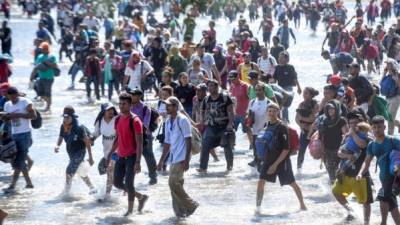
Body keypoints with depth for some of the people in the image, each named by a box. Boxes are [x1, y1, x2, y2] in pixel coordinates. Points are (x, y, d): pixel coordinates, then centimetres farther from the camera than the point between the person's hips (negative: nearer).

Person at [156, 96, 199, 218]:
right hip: (173, 158, 8)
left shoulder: (182, 120, -10)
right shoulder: (168, 122, 14)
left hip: (181, 158, -8)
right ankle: (180, 212, 12)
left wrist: (186, 160, -19)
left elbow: (189, 141, -13)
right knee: (176, 184, 6)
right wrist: (161, 161, 20)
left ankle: (191, 205, -3)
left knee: (174, 183, -16)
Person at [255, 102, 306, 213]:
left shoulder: (282, 127, -17)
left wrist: (275, 164, -19)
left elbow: (286, 149, -18)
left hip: (282, 160, -5)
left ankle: (302, 204, 26)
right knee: (261, 181, -10)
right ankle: (258, 206, -7)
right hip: (269, 159, 5)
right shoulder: (268, 125, 2)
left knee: (292, 183, 9)